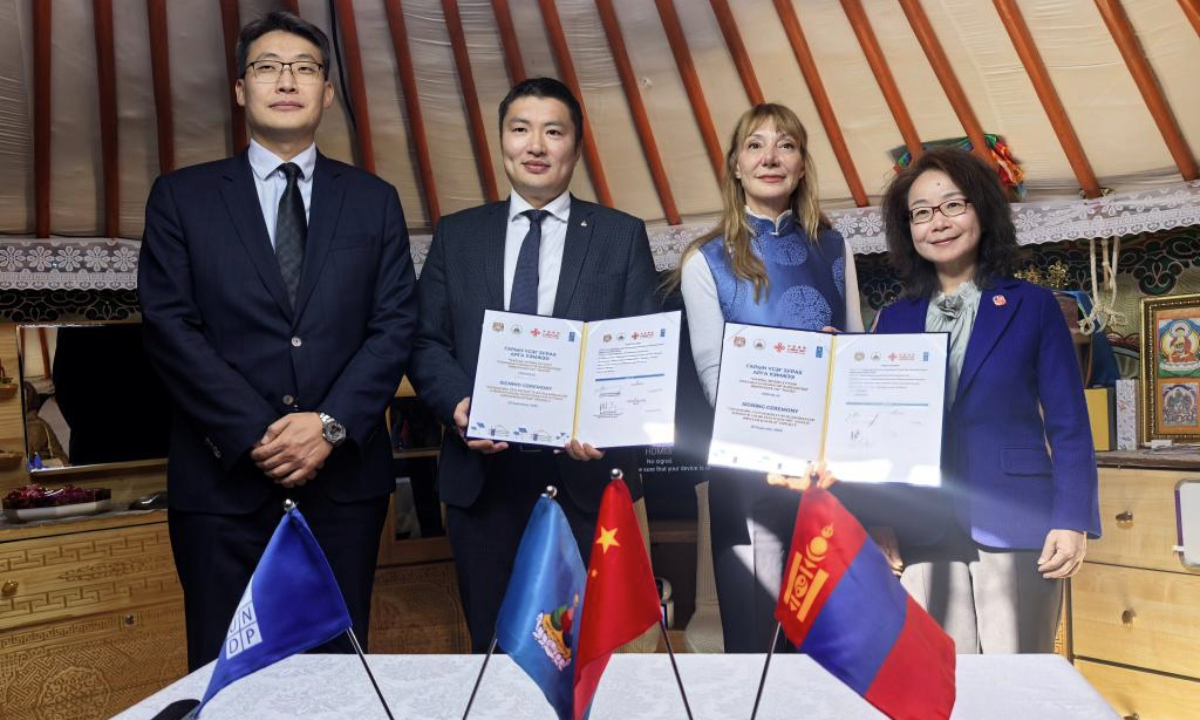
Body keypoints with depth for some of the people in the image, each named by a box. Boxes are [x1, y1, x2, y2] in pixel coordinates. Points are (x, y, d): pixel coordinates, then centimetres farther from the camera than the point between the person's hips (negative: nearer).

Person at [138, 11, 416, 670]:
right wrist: (256, 434, -13)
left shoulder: (374, 201, 9)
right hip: (224, 477, -1)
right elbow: (168, 325, -3)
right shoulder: (181, 197, 6)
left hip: (345, 475, 1)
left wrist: (331, 425, -12)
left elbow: (395, 324, 1)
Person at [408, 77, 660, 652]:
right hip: (483, 475, 2)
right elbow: (426, 343, 7)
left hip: (588, 472, -1)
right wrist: (459, 404, -13)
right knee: (493, 643, 14)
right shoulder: (456, 235, 10)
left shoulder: (622, 236, 4)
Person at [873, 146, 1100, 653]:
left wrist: (1072, 522, -6)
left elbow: (1069, 427, 2)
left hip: (1015, 528, -2)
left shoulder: (1031, 306, 4)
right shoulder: (895, 319, 10)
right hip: (926, 534, 2)